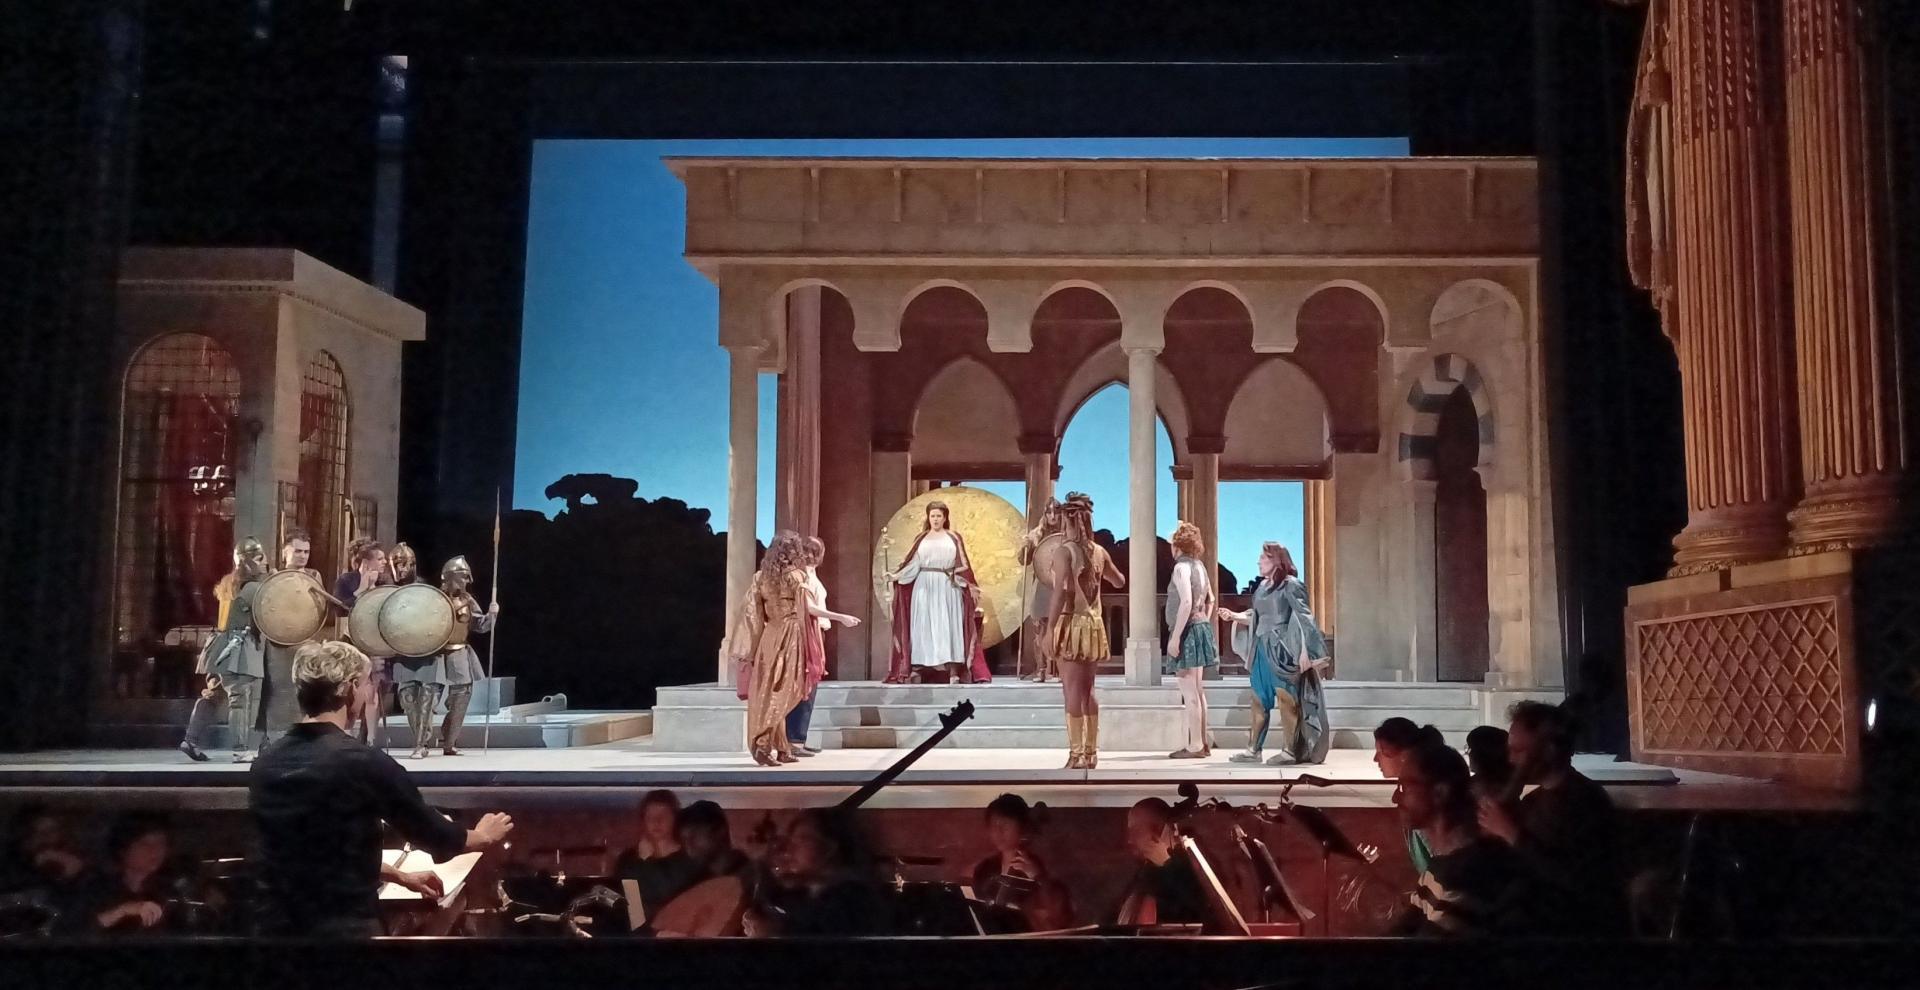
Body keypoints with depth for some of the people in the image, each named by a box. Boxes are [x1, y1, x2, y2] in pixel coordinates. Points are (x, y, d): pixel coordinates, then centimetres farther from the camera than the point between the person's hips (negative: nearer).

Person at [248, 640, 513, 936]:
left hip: (279, 923, 7)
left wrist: (400, 876, 24)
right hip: (346, 927, -7)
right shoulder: (364, 763, -18)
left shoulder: (265, 763, 3)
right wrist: (483, 835, 15)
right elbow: (435, 837, -6)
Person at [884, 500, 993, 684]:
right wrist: (895, 576, -7)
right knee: (922, 627, -1)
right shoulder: (921, 539, 11)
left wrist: (972, 587, -1)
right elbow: (913, 564, 5)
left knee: (949, 626, -4)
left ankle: (954, 671, -6)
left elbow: (962, 564, 4)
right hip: (924, 588, 1)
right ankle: (916, 668, -2)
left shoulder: (954, 538, 7)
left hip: (948, 589, -1)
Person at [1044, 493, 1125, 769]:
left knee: (1073, 692, -5)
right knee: (1087, 691, 14)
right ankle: (1091, 753, 18)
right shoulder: (1100, 552, 8)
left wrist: (1050, 628, -16)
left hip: (1071, 624, -6)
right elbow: (1119, 581, 24)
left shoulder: (1064, 551, -9)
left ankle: (1077, 756, -7)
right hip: (1094, 625, 6)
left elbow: (1061, 593, -18)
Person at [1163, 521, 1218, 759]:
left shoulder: (1181, 567, -14)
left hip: (1187, 632, -9)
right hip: (1201, 629, 9)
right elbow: (1210, 600, 20)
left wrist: (1175, 637, -22)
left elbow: (1186, 603, -23)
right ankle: (1203, 742, 20)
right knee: (1197, 691, 15)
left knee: (1189, 693, -5)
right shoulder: (1199, 566, 12)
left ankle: (1195, 746, -2)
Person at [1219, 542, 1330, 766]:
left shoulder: (1290, 585, -8)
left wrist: (1304, 650, -19)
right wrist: (1234, 616, 7)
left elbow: (1303, 618, -13)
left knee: (1287, 700, -3)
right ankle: (1253, 750, 14)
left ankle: (1291, 751, 2)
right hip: (1262, 649, 8)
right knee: (1259, 700, 9)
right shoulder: (1262, 586, 13)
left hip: (1283, 650, -8)